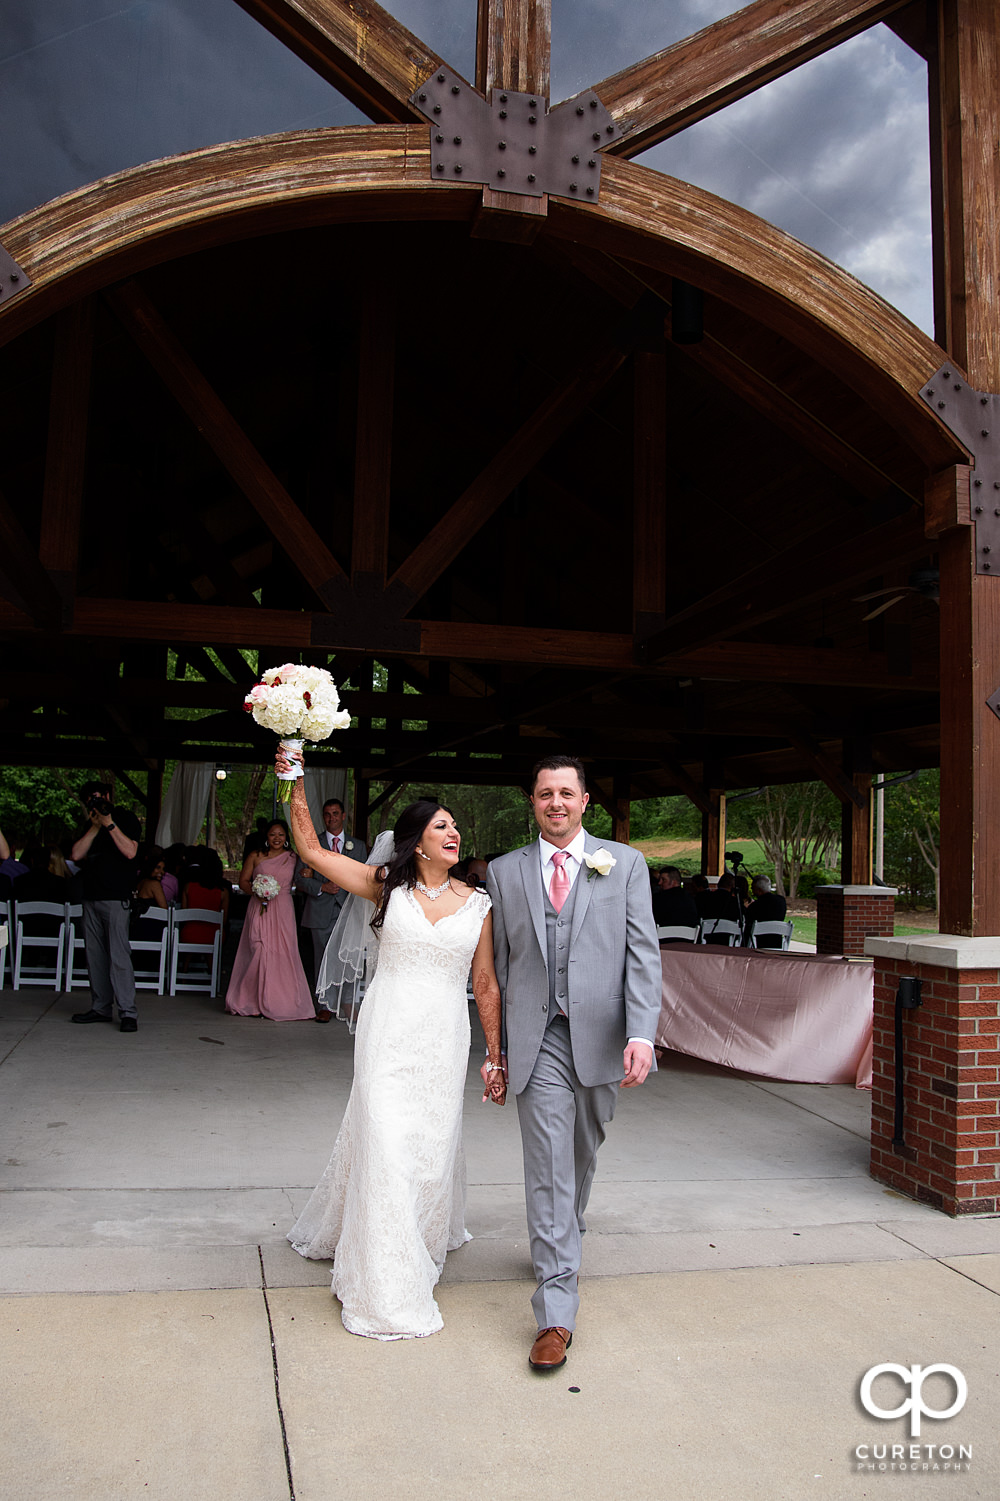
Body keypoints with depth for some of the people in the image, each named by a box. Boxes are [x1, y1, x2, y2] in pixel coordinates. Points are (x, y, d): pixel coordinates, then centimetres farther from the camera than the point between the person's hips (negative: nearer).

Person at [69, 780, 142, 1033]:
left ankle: (128, 1012, -10)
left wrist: (110, 824, -15)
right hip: (91, 897, 7)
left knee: (119, 956, -10)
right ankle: (101, 1007, 15)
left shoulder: (125, 818, 2)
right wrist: (96, 826, -2)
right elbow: (76, 855, 5)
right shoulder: (90, 825, 19)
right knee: (95, 955, 8)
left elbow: (130, 852, -12)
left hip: (116, 898, -7)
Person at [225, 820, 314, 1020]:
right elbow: (243, 881, 8)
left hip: (283, 911, 1)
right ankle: (255, 1003, 3)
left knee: (282, 953, -5)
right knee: (258, 952, -6)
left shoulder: (293, 858, 10)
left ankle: (280, 1003, 2)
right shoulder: (255, 856, 8)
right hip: (260, 910, -1)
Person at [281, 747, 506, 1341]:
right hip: (391, 1033, -2)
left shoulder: (477, 903, 2)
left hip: (445, 1040, 2)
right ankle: (386, 1285, 14)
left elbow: (486, 986, 6)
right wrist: (294, 782, -13)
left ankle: (425, 1239, 41)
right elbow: (312, 849, -5)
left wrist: (496, 1058, 6)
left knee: (432, 1145, 11)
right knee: (384, 1142, -3)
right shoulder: (387, 887, -1)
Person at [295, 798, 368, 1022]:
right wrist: (322, 887, -11)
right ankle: (324, 1005, 8)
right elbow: (300, 879, 3)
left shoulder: (358, 846, 13)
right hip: (321, 911, 0)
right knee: (322, 960, 0)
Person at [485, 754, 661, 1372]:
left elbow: (643, 953, -4)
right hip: (539, 1039, -1)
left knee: (582, 1158, 19)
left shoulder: (625, 864, 2)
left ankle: (563, 1241, 48)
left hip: (601, 1037, 1)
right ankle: (557, 1315, 3)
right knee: (548, 1170, -3)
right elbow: (499, 963, 8)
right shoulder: (505, 872, 6)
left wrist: (641, 1033, -15)